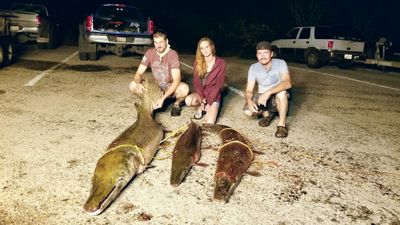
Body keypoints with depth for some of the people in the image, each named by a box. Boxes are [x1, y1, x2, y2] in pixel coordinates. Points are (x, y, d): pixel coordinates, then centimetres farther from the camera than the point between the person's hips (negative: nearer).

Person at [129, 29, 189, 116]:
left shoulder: (173, 54, -21)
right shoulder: (150, 53, -9)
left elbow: (176, 81, -29)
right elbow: (138, 73, -7)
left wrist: (163, 98, -41)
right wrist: (138, 84, -33)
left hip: (171, 88, -4)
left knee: (184, 88, -37)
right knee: (132, 85, -17)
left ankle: (177, 104, -2)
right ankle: (153, 102, 4)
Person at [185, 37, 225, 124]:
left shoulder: (220, 63, -10)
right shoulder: (197, 62, 0)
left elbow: (219, 85, -12)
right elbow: (196, 82, -2)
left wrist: (208, 102, -18)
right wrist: (201, 99, -16)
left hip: (214, 95, -3)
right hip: (201, 93, 3)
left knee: (209, 123, -23)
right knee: (188, 100, -32)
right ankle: (201, 107, 1)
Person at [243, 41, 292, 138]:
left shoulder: (280, 63, -18)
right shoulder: (253, 68, -10)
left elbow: (287, 83, -34)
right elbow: (249, 90, -12)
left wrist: (268, 92, -47)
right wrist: (249, 101, -35)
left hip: (278, 98, -2)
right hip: (261, 97, 3)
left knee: (281, 92, -38)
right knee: (248, 110, -26)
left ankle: (282, 124, -22)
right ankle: (267, 114, 7)